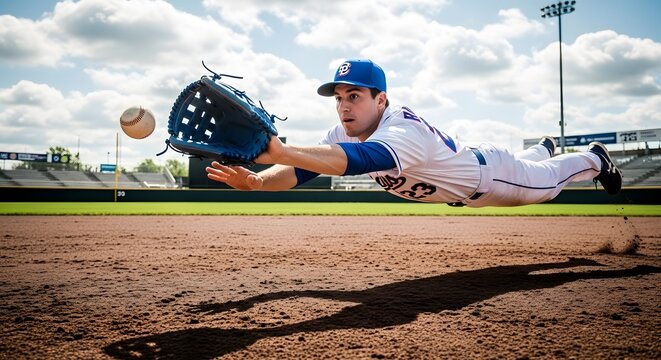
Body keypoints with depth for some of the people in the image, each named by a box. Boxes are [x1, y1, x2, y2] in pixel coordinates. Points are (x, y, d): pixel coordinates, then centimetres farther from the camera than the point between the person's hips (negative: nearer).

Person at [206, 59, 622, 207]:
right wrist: (257, 181, -54)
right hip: (462, 189, 7)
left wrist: (281, 151, -79)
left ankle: (594, 158, 49)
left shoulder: (406, 130, -46)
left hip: (488, 172, -7)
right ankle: (544, 148, 67)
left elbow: (358, 159, -66)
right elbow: (302, 170, -33)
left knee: (544, 183, 21)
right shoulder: (344, 132, -23)